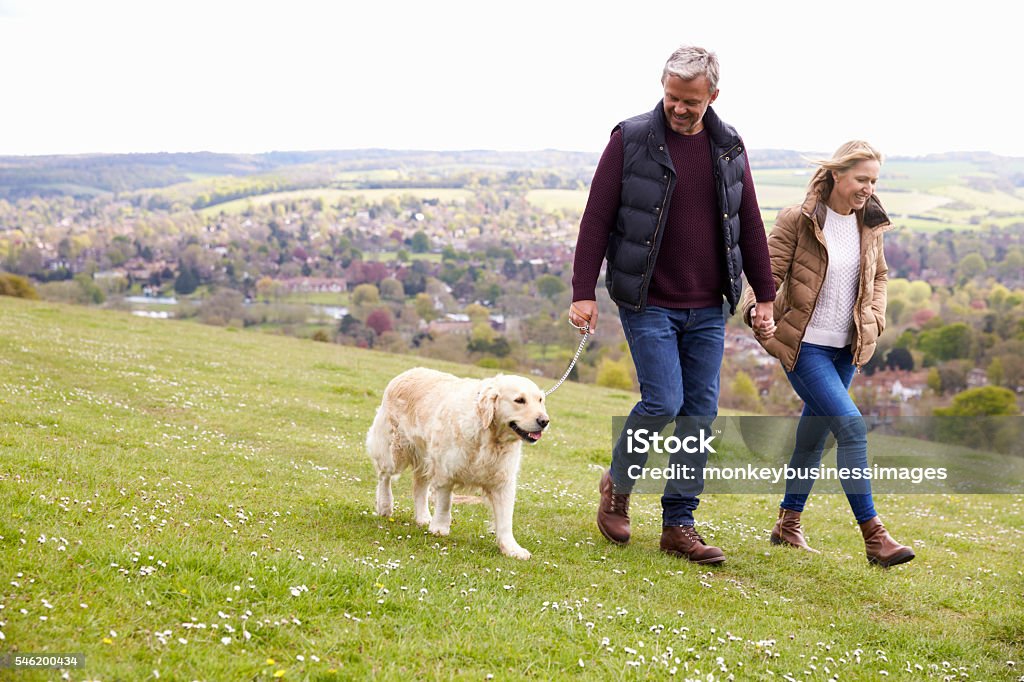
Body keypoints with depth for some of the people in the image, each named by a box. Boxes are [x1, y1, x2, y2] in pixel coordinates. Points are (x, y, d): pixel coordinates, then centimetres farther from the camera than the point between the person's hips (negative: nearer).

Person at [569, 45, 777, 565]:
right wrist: (583, 293, -12)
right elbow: (596, 219, -6)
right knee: (662, 401, -13)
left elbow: (749, 224, 13)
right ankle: (617, 485, 14)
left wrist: (764, 296, 10)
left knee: (700, 414, 3)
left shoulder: (729, 147, 7)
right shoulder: (631, 140, -6)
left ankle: (679, 525, 13)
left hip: (707, 309, 4)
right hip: (647, 303, -4)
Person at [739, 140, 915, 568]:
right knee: (851, 426, -17)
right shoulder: (798, 220, -11)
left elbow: (879, 275, 21)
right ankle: (873, 536, -14)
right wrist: (757, 312, -29)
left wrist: (874, 318, 5)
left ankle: (788, 523, 29)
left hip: (845, 348, 6)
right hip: (805, 344, -6)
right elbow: (769, 272, -10)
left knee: (814, 432, 14)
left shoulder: (869, 225, 6)